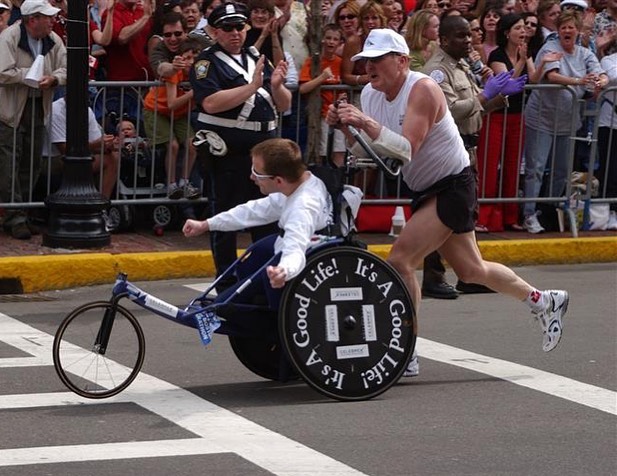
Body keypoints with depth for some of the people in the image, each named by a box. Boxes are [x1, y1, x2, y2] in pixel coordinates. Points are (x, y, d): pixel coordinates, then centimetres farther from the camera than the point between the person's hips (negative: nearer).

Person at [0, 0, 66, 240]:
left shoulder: (54, 40, 4)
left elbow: (65, 69, 4)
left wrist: (53, 79, -17)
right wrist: (33, 75, -20)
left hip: (39, 109, 6)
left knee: (31, 164, 9)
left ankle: (20, 215, 19)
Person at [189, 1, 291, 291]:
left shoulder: (258, 61, 17)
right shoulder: (207, 63, -2)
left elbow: (283, 105, 15)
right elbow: (211, 103, -19)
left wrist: (277, 85, -7)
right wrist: (252, 86, -23)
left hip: (263, 146, 6)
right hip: (227, 150, -6)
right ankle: (226, 280, 6)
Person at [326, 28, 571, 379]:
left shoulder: (422, 89, -21)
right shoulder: (370, 94, 2)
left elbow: (407, 149, -32)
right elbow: (366, 152, 0)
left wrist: (368, 124, -40)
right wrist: (346, 127, -16)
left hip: (454, 186, -9)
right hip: (427, 190, 9)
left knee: (400, 260, -19)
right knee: (471, 270, 18)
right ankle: (544, 301, 38)